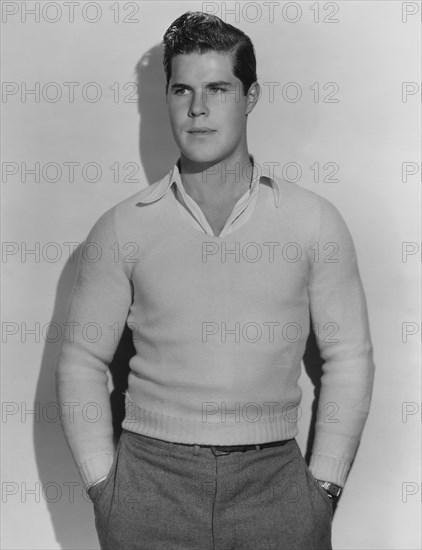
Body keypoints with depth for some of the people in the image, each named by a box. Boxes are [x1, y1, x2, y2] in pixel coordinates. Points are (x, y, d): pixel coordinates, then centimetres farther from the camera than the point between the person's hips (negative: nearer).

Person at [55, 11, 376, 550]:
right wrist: (102, 484, -2)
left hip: (274, 481, 0)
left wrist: (324, 485, -2)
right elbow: (81, 361, 4)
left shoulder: (314, 221, 0)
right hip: (150, 480, 0)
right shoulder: (122, 227, 1)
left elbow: (349, 358, 3)